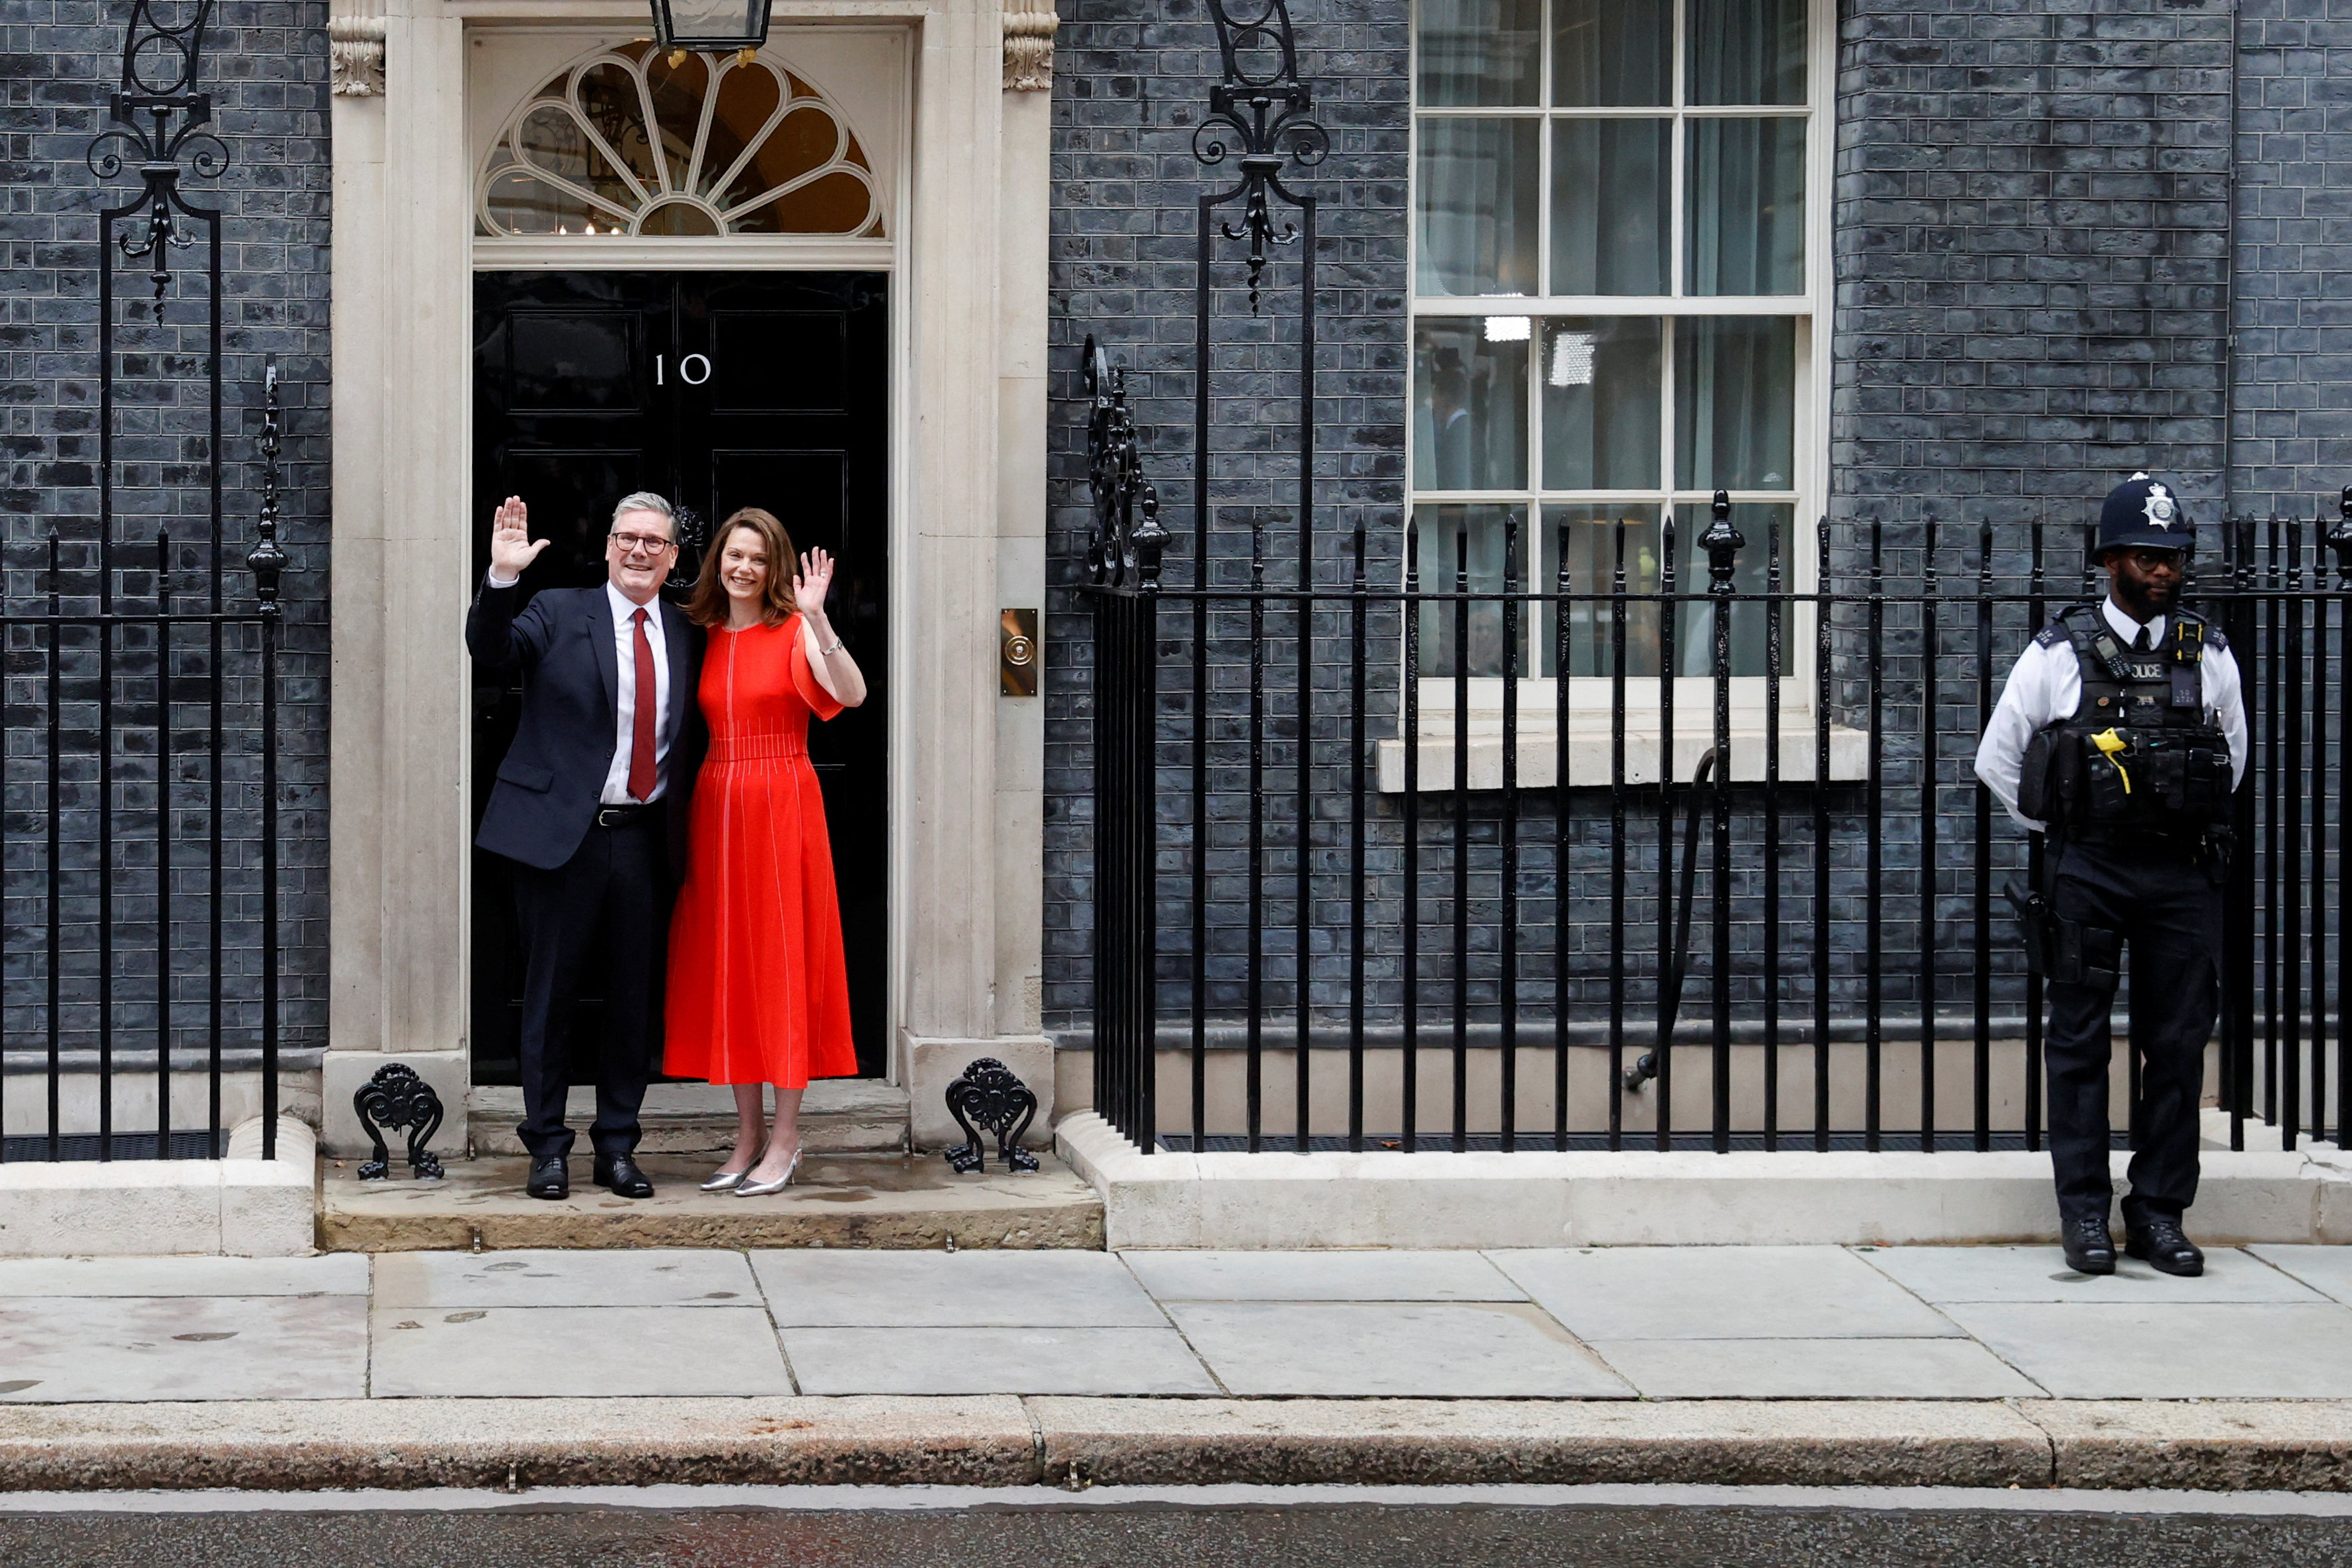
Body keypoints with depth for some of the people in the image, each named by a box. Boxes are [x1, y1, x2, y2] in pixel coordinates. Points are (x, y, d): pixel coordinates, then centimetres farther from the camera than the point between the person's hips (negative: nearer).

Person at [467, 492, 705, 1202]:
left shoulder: (686, 636, 10)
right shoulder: (558, 613, 1)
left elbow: (690, 739, 13)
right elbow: (490, 648, -15)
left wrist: (683, 828, 5)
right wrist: (502, 577, -31)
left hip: (643, 841, 3)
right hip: (563, 832, -3)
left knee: (634, 996, 8)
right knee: (551, 995, 3)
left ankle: (617, 1145, 18)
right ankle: (547, 1148, 12)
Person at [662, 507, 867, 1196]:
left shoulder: (793, 632, -4)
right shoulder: (704, 638, 10)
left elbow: (852, 695, -23)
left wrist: (817, 618, -29)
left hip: (783, 804, -5)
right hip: (716, 804, 5)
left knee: (782, 959, -2)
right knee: (726, 964, 6)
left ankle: (785, 1137, 4)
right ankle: (748, 1133, 14)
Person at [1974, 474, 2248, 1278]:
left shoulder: (2208, 656, 6)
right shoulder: (2058, 654, -1)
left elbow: (2233, 754, 22)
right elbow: (1996, 760, 7)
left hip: (2181, 876, 2)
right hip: (2086, 873, -2)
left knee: (2178, 1046, 3)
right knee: (2079, 1043, 0)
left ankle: (2159, 1213, 10)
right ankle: (2084, 1214, 5)